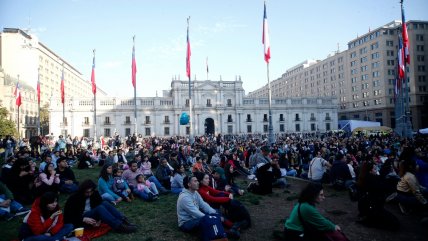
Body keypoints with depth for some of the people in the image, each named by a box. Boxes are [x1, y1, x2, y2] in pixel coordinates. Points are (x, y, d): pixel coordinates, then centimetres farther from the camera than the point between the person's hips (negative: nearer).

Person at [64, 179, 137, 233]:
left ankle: (123, 220, -37)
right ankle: (119, 226, -46)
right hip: (80, 221, -5)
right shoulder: (73, 198, -14)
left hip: (93, 216, 5)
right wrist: (84, 219, -28)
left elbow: (102, 207, 0)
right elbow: (68, 217, -15)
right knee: (99, 208, -34)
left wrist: (99, 220, -19)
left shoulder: (95, 194, -2)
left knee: (105, 203, -26)